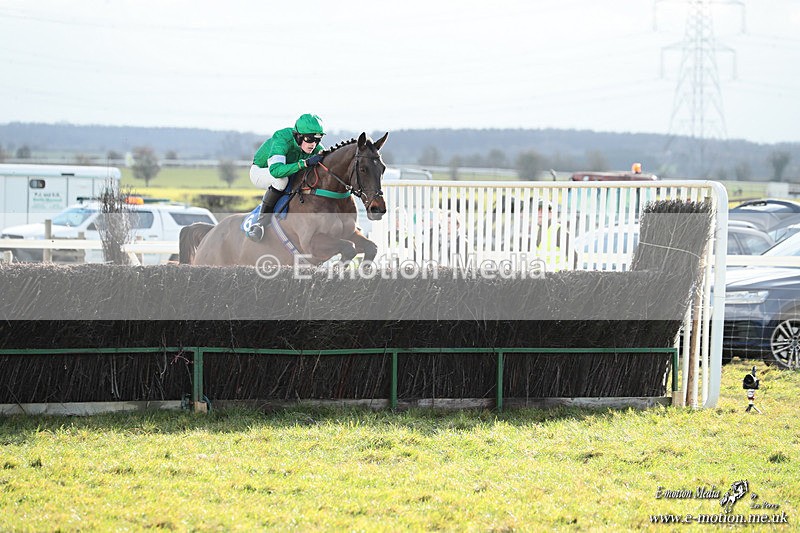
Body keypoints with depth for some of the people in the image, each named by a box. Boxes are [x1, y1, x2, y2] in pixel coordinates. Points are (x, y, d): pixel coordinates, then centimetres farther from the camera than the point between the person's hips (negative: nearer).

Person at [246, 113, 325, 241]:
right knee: (281, 179, -38)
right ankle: (262, 220, -28)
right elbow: (276, 170, -52)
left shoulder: (317, 148, -19)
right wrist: (305, 163, -58)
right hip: (260, 172, -6)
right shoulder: (282, 140, -38)